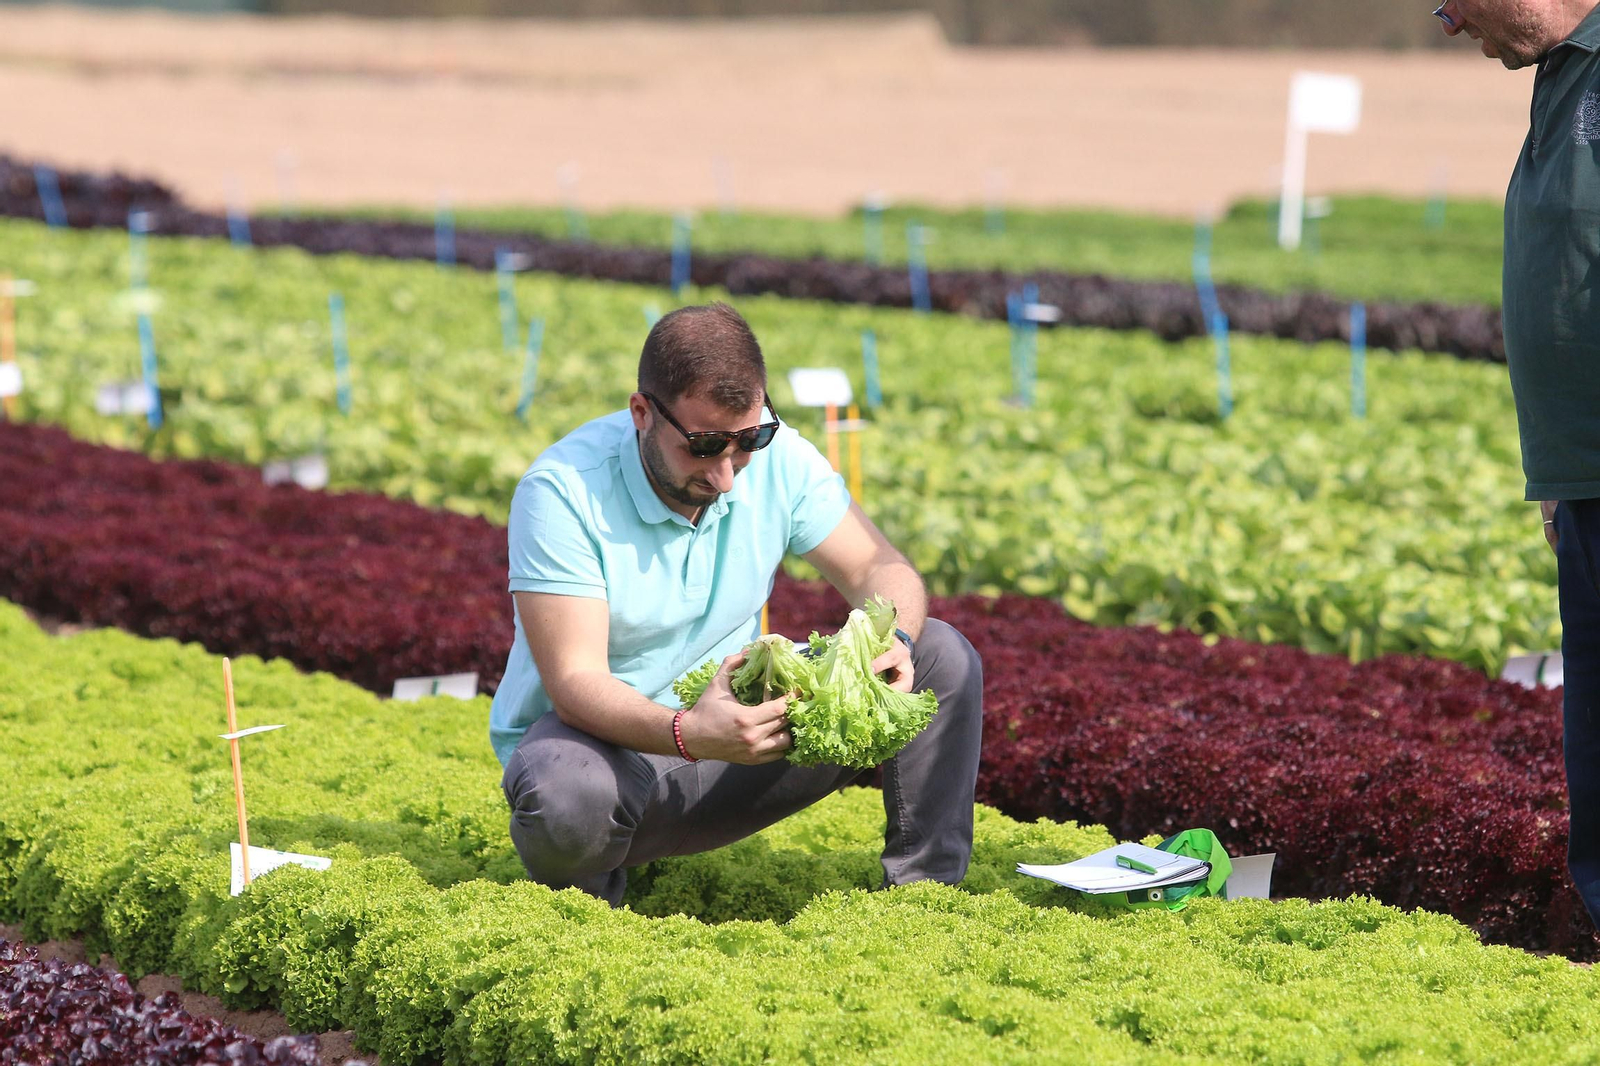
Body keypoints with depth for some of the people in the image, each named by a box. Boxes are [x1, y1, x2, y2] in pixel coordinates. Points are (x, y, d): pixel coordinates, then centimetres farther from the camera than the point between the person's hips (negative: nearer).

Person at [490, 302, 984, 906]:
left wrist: (892, 641, -27)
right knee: (566, 800, -42)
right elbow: (574, 681, -28)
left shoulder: (775, 457, -8)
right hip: (605, 741, -4)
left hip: (734, 722, 5)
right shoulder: (563, 492, -23)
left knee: (941, 658, -8)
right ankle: (589, 899, -5)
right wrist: (688, 735, -47)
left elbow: (877, 568, -2)